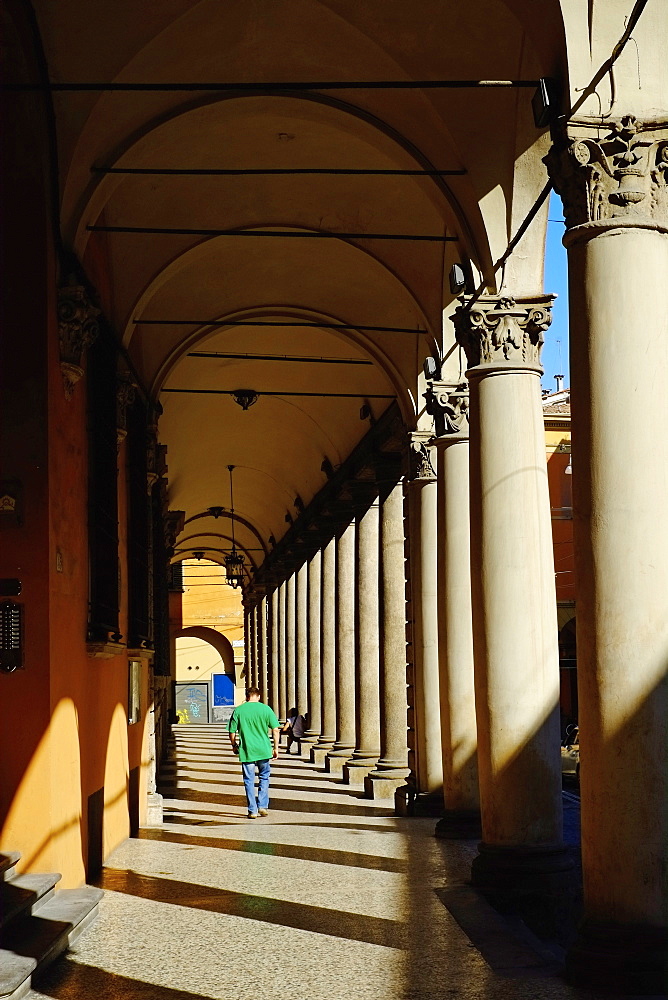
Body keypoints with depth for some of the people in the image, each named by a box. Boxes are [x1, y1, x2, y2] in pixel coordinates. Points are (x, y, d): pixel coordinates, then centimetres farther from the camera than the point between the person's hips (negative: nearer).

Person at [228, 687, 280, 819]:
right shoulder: (266, 709, -1)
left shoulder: (238, 710, -2)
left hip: (246, 751, -1)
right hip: (264, 750, 1)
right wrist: (275, 748, 5)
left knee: (249, 781, 7)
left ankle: (253, 810, 6)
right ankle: (263, 806, 13)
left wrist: (234, 745, 18)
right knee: (264, 777, 18)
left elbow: (232, 732, 0)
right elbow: (275, 730, -3)